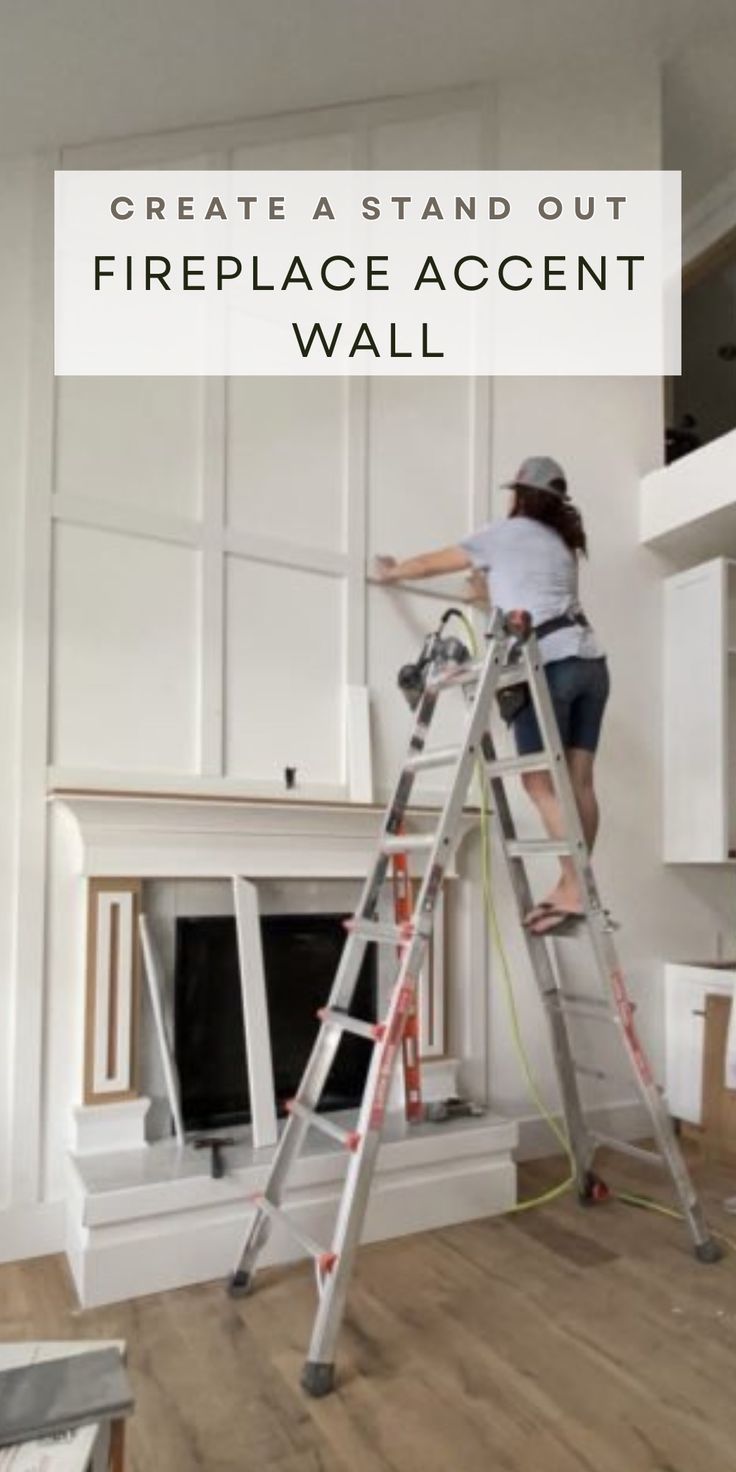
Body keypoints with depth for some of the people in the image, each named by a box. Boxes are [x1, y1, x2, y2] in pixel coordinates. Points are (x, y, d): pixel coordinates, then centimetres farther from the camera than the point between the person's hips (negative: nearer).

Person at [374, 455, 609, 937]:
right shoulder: (562, 543, 26)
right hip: (590, 662, 7)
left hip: (550, 663, -7)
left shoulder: (506, 532, 8)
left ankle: (575, 889, -12)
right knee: (578, 781, 3)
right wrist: (493, 582, 56)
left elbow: (431, 564, 18)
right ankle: (575, 887, 5)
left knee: (542, 782, -8)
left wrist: (392, 571, 35)